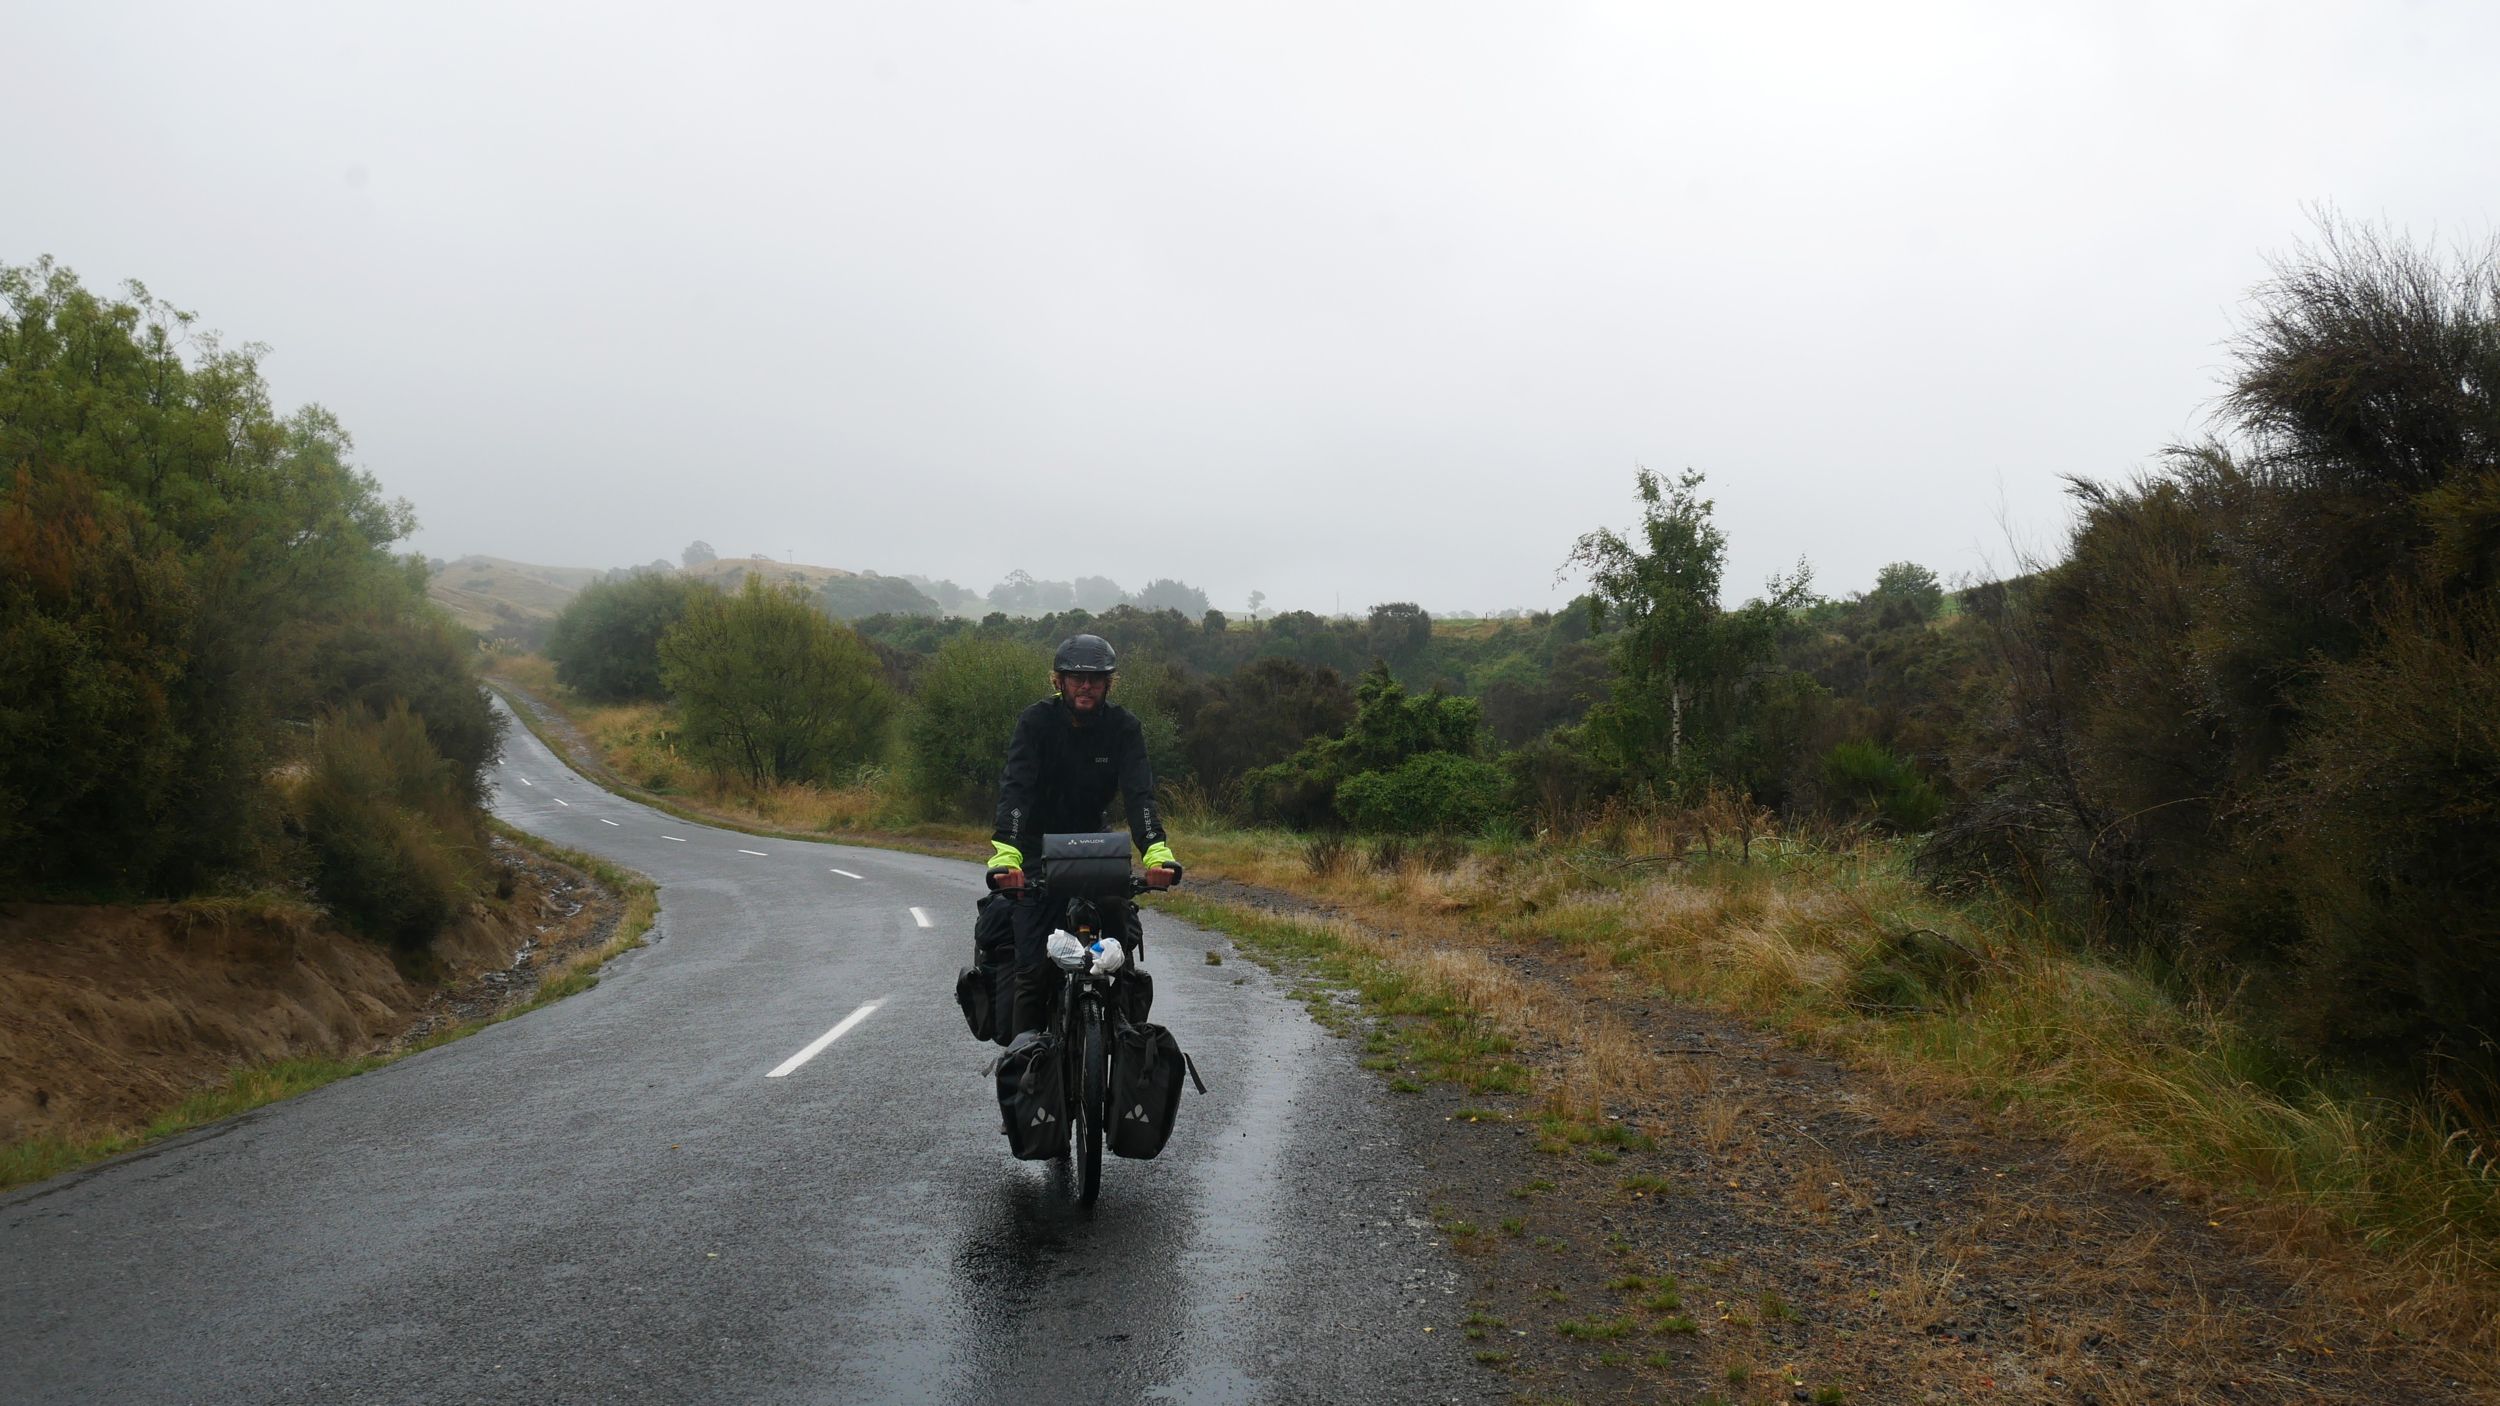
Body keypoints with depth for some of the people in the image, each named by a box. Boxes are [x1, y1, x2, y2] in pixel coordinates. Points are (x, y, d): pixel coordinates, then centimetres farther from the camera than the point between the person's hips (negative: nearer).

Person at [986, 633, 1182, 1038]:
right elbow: (1015, 788, -26)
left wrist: (1156, 850, -38)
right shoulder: (1036, 721, -13)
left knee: (1126, 936, -18)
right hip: (1037, 849, -2)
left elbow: (1139, 792, -19)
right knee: (1033, 967, -11)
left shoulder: (1123, 726, -7)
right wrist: (1006, 852, -43)